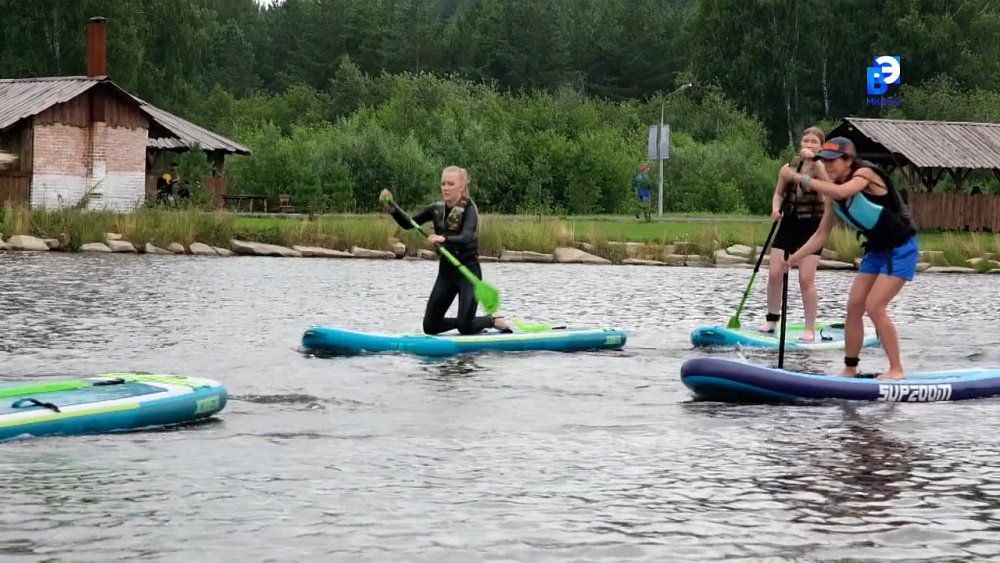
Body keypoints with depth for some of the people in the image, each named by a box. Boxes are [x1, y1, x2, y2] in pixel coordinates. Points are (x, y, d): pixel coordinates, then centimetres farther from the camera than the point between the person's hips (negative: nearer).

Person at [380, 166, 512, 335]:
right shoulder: (437, 208, 4)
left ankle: (494, 321, 18)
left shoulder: (468, 209, -15)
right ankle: (468, 322, 28)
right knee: (430, 326, 3)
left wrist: (443, 239, -51)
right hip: (446, 272, 6)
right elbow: (408, 224, 4)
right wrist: (391, 208, -13)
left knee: (465, 328, -13)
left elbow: (467, 237, -33)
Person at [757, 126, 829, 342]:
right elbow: (779, 194, 12)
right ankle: (771, 320, 16)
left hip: (812, 227, -4)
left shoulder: (822, 167, -5)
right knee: (774, 274, -1)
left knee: (806, 280, -6)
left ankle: (810, 329, 2)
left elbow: (828, 183, -27)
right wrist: (776, 209, -8)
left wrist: (813, 160, -34)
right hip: (788, 224, 4)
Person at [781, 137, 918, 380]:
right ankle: (850, 369, 9)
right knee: (854, 305, 1)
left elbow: (840, 192, -42)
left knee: (874, 307, -15)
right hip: (876, 250, 8)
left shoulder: (865, 174, -20)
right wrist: (793, 259, -6)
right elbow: (821, 234, 4)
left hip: (900, 250, -8)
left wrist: (799, 177, -41)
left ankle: (896, 369, -6)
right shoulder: (834, 192, 2)